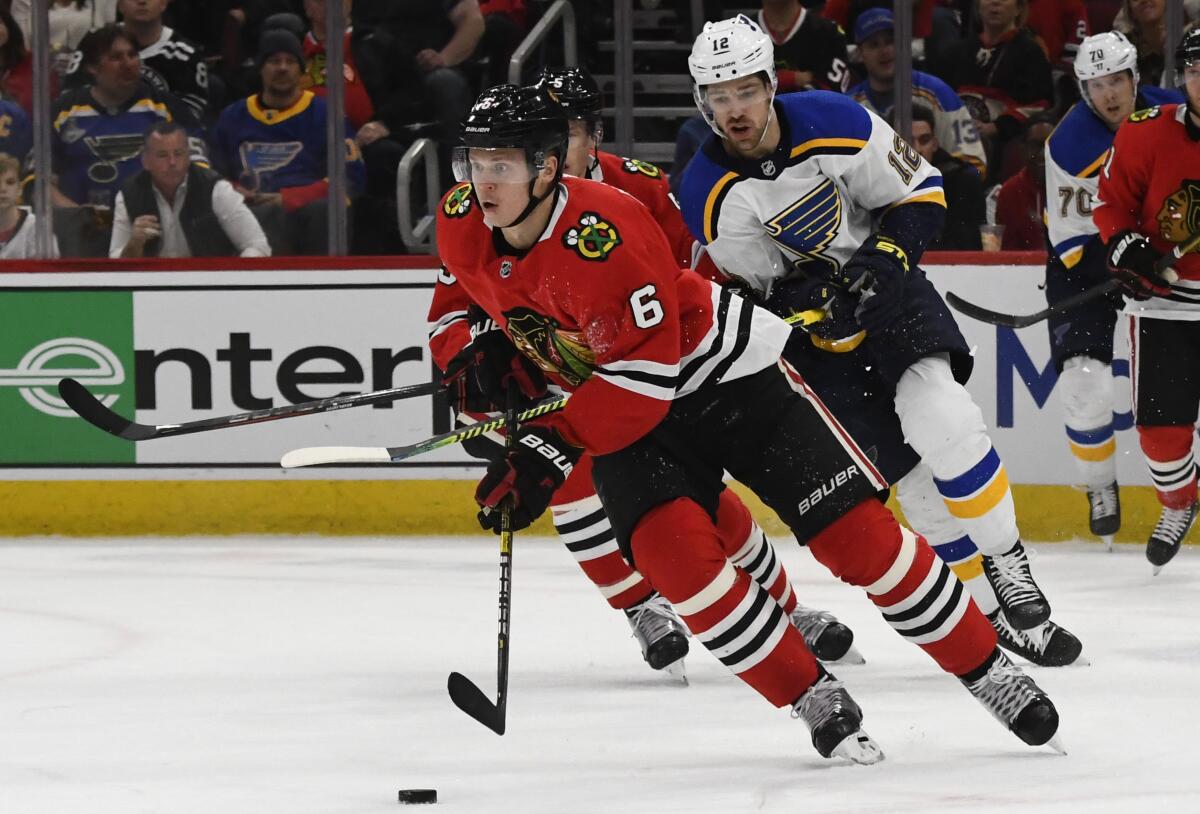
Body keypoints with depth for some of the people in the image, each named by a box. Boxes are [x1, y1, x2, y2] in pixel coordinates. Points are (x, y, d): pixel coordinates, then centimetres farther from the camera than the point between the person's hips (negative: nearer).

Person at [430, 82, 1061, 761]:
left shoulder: (603, 233, -32)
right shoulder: (461, 224, -10)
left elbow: (645, 374, -31)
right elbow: (458, 299, 14)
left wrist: (553, 449, -31)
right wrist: (477, 360, -3)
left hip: (722, 372, -6)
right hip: (620, 409, 6)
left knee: (853, 528, -9)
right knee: (673, 550, -20)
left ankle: (988, 671, 7)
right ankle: (818, 704, -7)